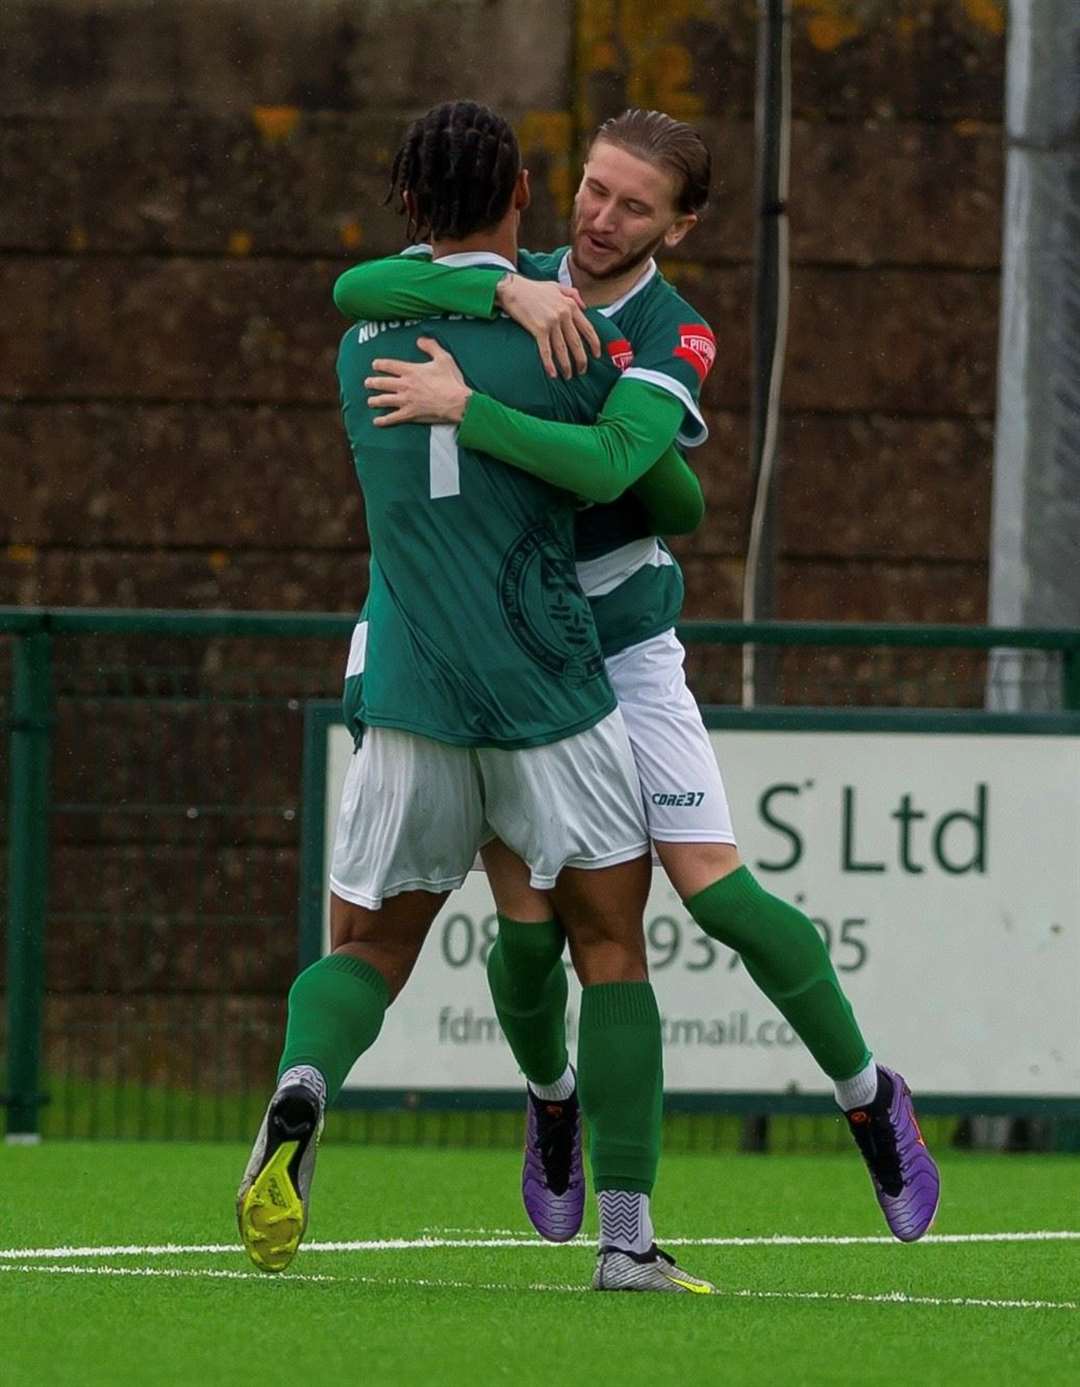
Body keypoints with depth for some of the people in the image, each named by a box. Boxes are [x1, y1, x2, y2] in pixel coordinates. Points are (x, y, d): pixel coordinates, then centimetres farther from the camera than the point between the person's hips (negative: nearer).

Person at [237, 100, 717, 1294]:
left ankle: (302, 1085, -20)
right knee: (611, 945, 9)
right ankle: (626, 1236, 3)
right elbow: (648, 485, 6)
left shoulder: (364, 338, 10)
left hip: (408, 691, 3)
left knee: (367, 946, 14)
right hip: (549, 688, -3)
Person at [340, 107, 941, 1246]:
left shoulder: (675, 338, -10)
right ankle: (549, 1100, 27)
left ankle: (868, 1094, 7)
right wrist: (506, 293, -28)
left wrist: (462, 406, -37)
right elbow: (357, 287, -16)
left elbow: (608, 460, -29)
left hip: (624, 650, -2)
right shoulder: (512, 281, 0)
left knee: (718, 891, -12)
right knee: (527, 928, -4)